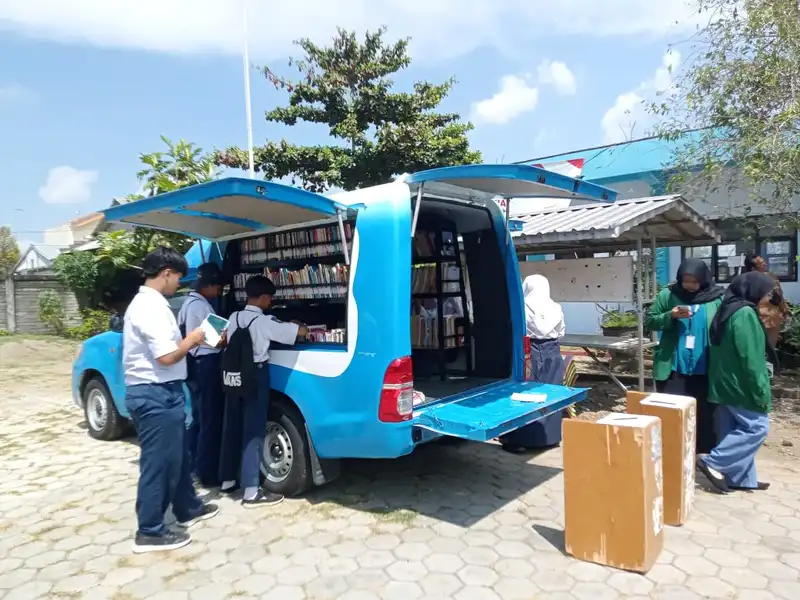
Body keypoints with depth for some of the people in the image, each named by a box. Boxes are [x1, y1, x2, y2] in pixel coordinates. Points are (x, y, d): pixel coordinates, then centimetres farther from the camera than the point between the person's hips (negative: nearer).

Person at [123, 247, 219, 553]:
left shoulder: (146, 302, 13)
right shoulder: (152, 306, -20)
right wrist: (192, 339, -9)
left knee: (177, 455, 21)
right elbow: (166, 356, -25)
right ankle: (150, 532, 15)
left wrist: (186, 340, 6)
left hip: (155, 391, 11)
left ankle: (188, 509, 37)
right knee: (158, 462, 1)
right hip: (156, 394, -11)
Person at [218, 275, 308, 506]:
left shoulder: (233, 318, 5)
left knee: (232, 427, 15)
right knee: (253, 431, -4)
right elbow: (301, 332, -16)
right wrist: (298, 326, 10)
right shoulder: (264, 322, -14)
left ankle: (228, 480, 27)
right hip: (255, 375, -7)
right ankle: (251, 491, -1)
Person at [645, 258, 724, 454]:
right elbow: (649, 321, 1)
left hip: (705, 370, 1)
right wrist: (671, 316, -17)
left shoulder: (717, 299, -1)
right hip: (673, 368, -1)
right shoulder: (668, 295, -1)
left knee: (705, 415, 12)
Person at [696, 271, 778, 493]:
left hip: (726, 382, 9)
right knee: (757, 426, -1)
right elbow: (750, 358, -20)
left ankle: (741, 478, 20)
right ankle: (712, 462, -3)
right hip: (740, 383, -9)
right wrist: (761, 391, -16)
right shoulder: (745, 314, -18)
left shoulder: (729, 310, 12)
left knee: (736, 430, 13)